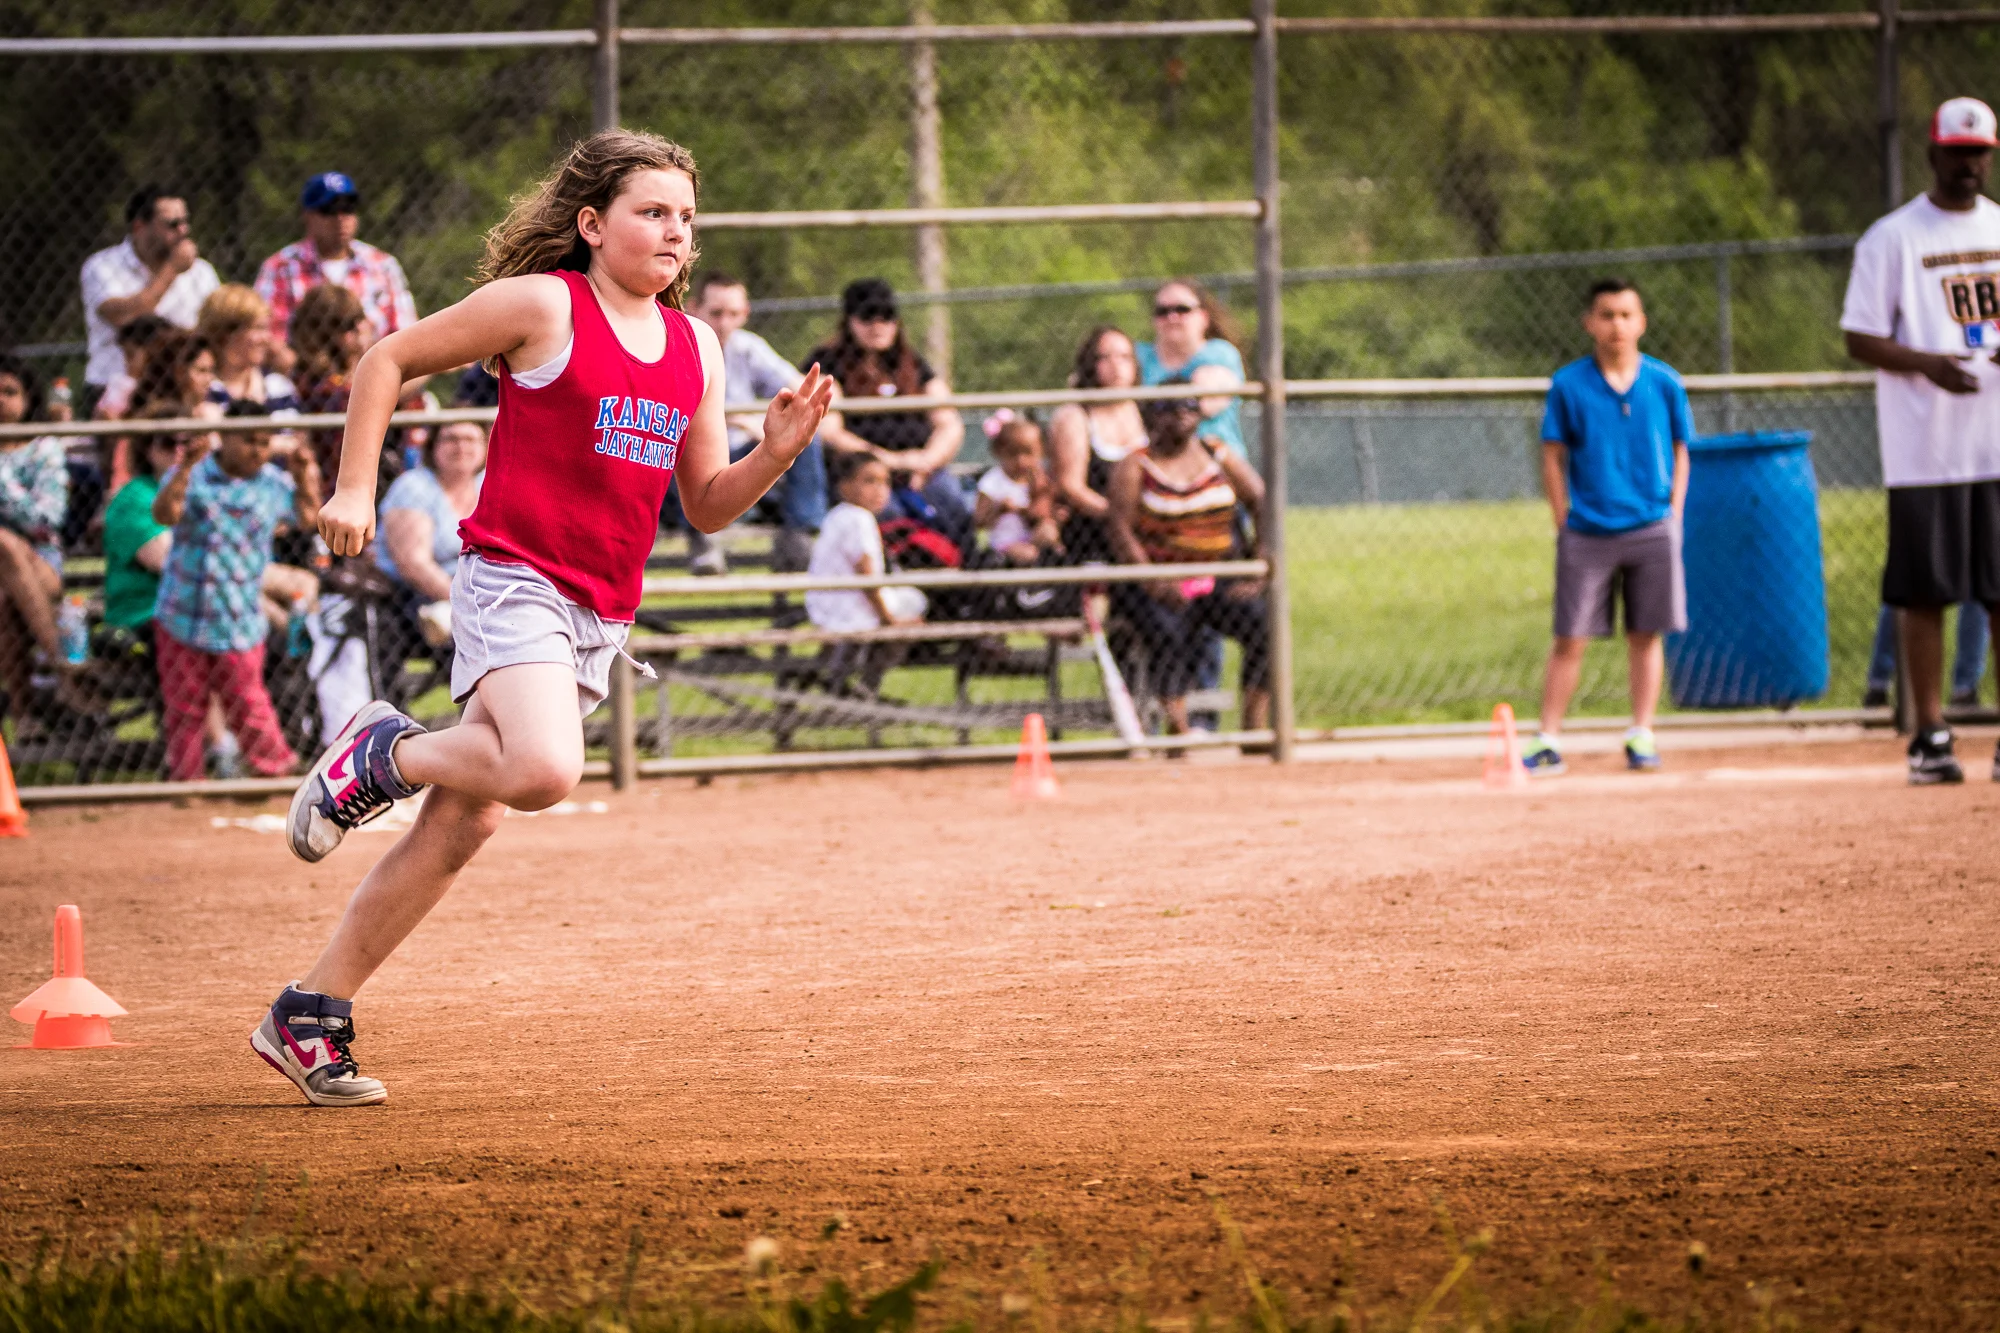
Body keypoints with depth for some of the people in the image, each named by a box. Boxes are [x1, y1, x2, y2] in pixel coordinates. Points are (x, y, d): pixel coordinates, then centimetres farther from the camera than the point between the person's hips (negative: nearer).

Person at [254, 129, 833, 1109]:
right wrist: (355, 488, -6)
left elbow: (707, 507, 16)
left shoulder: (695, 348, 13)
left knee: (464, 823, 6)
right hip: (513, 578, -7)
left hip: (601, 616, 7)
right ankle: (384, 754, -1)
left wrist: (776, 454, -2)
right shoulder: (541, 304, -6)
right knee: (543, 769, -32)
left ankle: (308, 1018, 13)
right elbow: (389, 359, 0)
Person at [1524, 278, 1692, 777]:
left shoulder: (1663, 382, 2)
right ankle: (1549, 741, 3)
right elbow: (1553, 456, 2)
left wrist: (1672, 516, 2)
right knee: (1569, 639, -1)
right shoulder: (1568, 385, -2)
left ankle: (1641, 736, 14)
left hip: (1651, 530, 1)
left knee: (1646, 635, 5)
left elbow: (1680, 453, 10)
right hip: (1586, 533, -1)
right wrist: (1564, 523, -3)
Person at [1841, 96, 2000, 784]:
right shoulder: (1892, 238, -1)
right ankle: (1930, 736, 4)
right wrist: (1926, 363, -20)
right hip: (1925, 450, -4)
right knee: (1924, 593, -1)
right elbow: (1860, 339, -3)